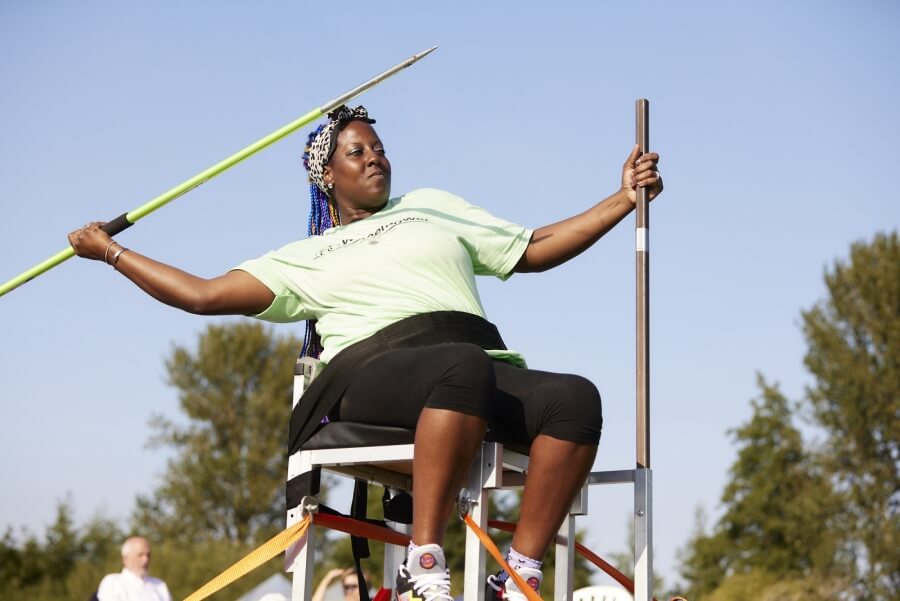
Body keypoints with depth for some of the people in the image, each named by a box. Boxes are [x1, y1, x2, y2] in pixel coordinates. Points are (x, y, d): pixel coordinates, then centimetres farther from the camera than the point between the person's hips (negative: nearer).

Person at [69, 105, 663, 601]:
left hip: (488, 368, 3)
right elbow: (203, 294, 25)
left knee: (575, 398, -31)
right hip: (374, 369, -3)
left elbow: (535, 248, 31)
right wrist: (111, 251, 26)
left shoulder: (431, 206, 35)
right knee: (461, 366, -41)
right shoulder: (306, 258, 29)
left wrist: (624, 198, 23)